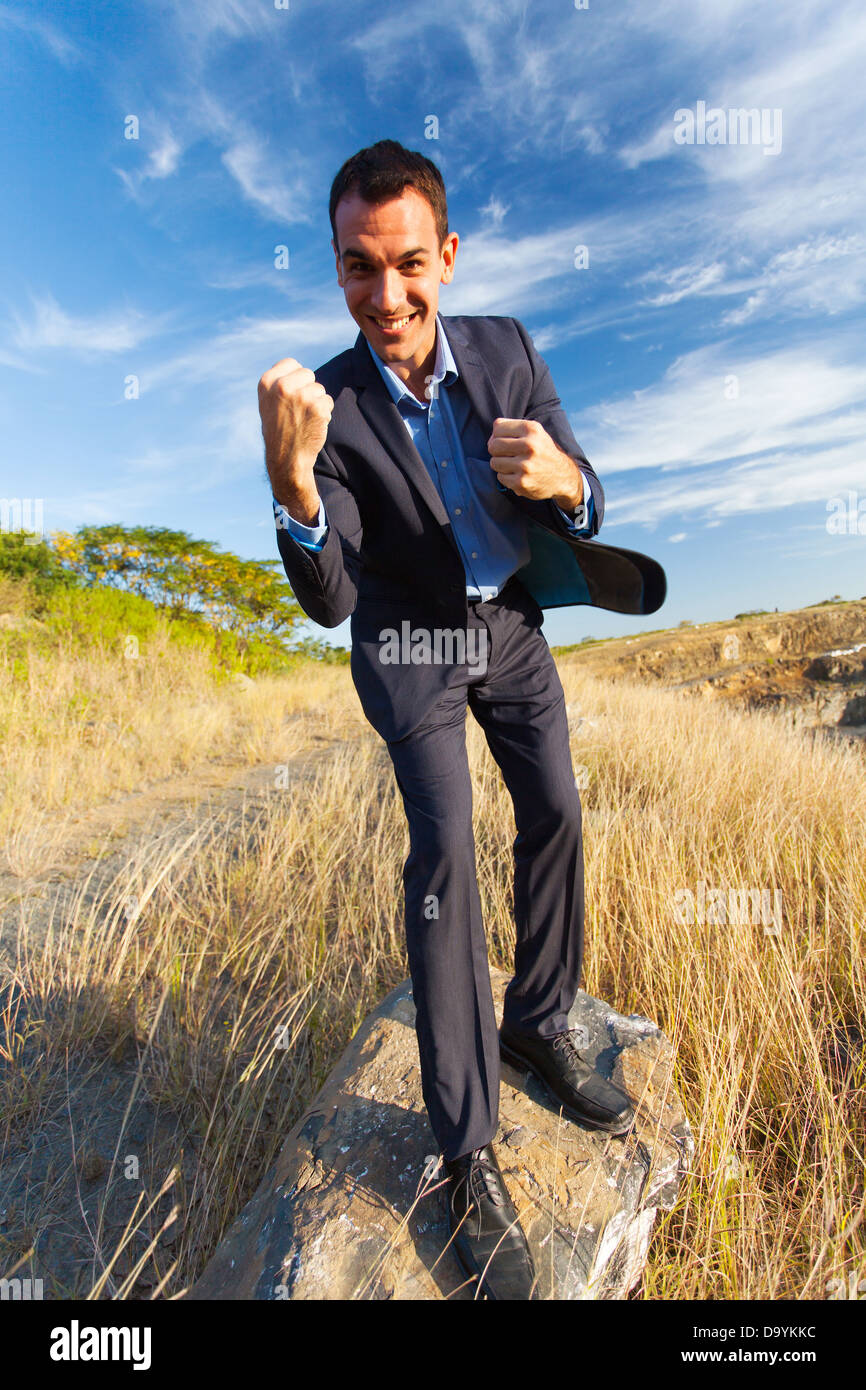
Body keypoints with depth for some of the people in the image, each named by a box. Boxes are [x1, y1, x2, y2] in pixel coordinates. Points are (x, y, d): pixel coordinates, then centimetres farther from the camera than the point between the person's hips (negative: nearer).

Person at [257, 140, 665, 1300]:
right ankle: (467, 1148, 1)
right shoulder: (330, 406, -17)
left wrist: (560, 477, -33)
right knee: (444, 847, -14)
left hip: (511, 623, 4)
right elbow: (327, 600, -24)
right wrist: (290, 482, -42)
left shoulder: (507, 349, -8)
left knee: (556, 814, 2)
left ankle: (539, 1026, 26)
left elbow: (584, 509, -9)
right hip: (409, 644, -4)